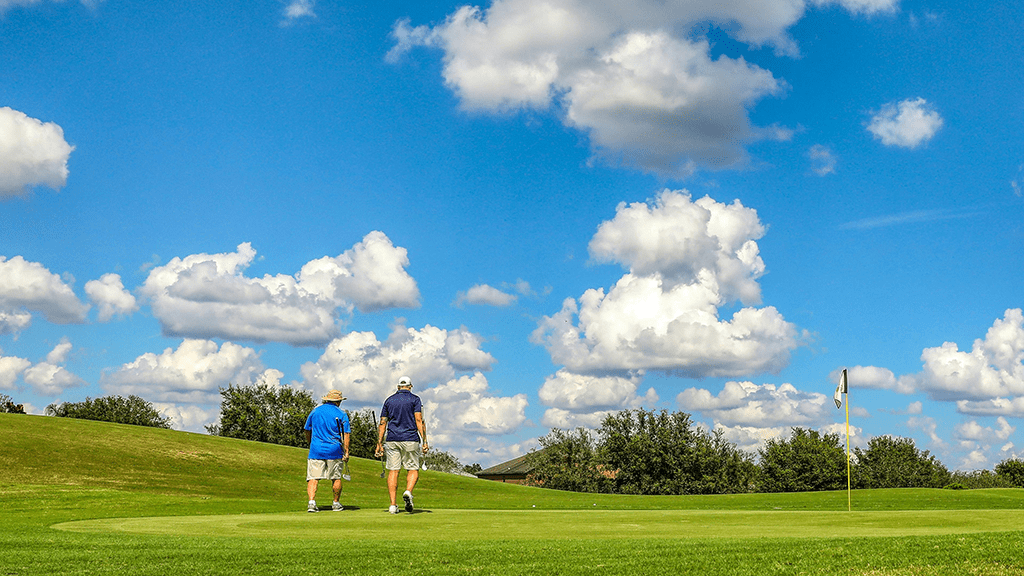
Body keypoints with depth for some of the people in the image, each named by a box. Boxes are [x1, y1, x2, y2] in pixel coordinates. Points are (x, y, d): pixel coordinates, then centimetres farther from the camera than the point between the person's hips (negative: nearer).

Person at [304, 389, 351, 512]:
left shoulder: (315, 411, 9)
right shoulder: (341, 414, 1)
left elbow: (307, 431, 15)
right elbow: (346, 434, -6)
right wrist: (346, 452, -5)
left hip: (316, 450, 1)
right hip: (335, 451, -1)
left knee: (313, 478, -4)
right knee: (336, 478, 13)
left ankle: (311, 502, -20)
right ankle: (336, 503, 21)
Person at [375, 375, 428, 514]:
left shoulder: (389, 400, 12)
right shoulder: (415, 399, 3)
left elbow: (382, 423, 8)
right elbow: (419, 421, -7)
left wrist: (379, 444, 9)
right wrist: (424, 441, -9)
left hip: (392, 440, 2)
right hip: (410, 439, -2)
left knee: (393, 471, 3)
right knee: (413, 470, 7)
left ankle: (393, 504, -4)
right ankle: (408, 492, -22)